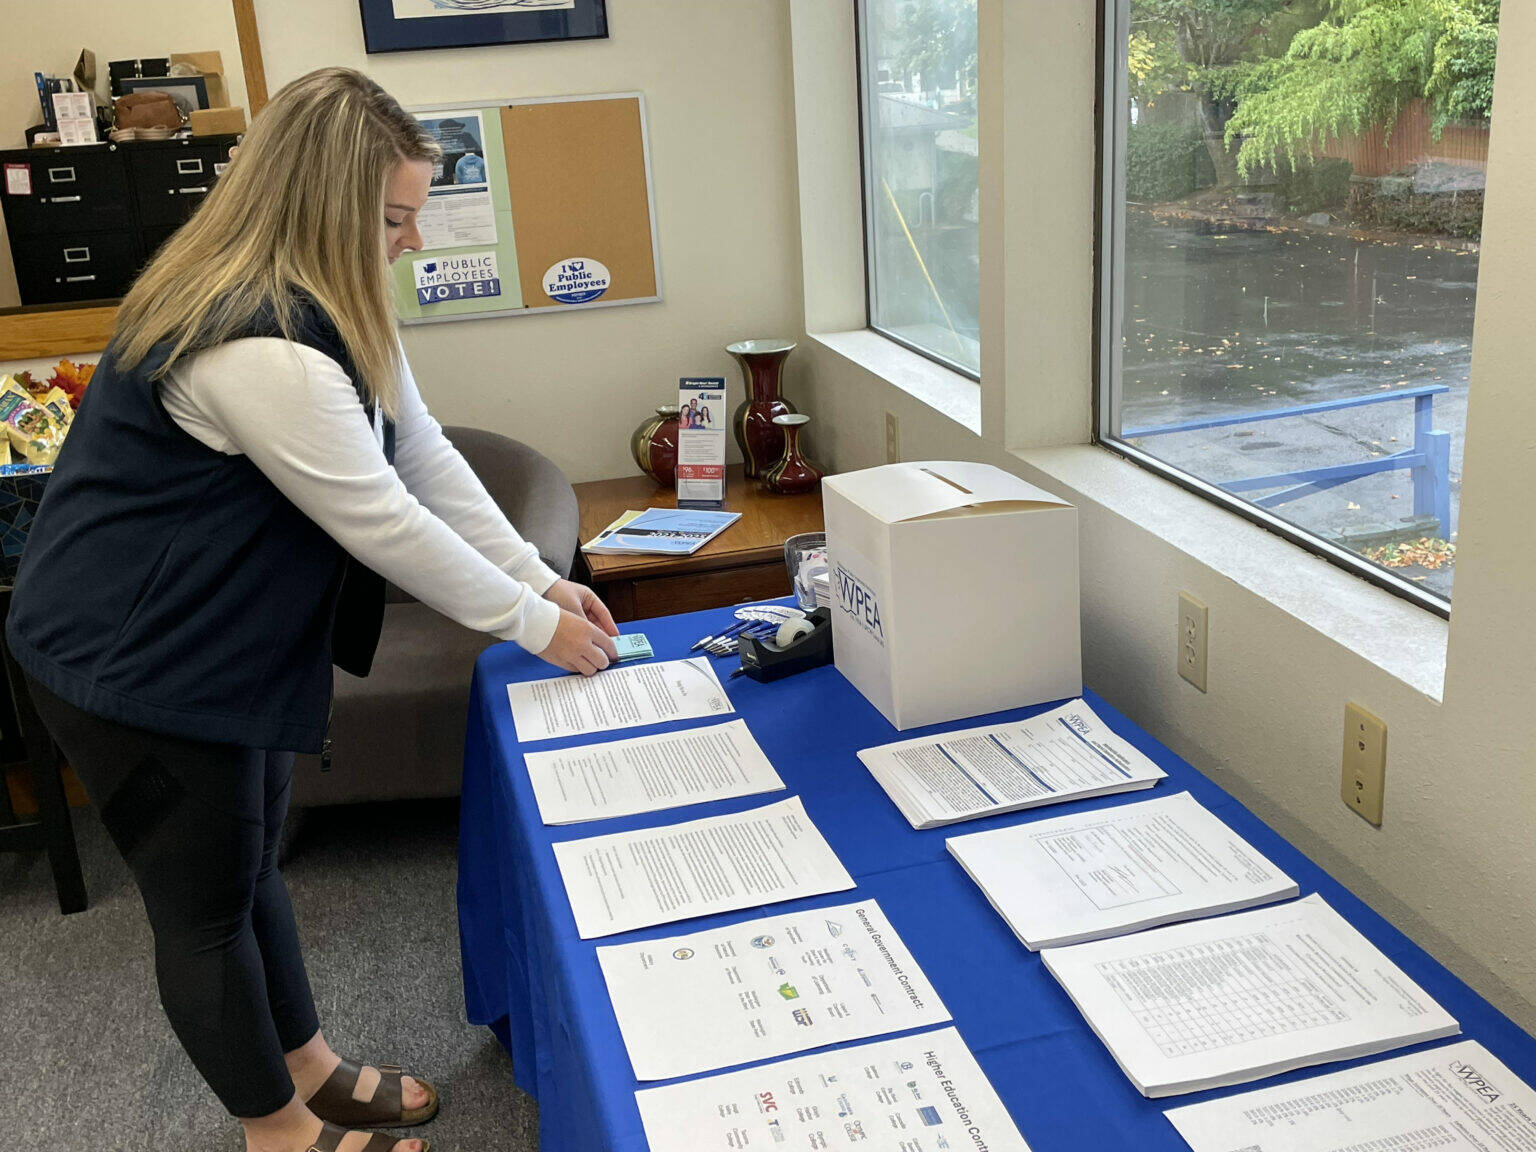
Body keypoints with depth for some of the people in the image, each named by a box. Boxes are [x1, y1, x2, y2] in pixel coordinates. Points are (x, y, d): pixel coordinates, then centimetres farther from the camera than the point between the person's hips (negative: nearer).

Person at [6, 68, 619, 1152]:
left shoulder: (335, 309, 0)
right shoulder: (259, 349, -32)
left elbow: (426, 454, 2)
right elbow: (386, 525, -27)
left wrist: (541, 578, -3)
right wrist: (536, 628, -16)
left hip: (225, 636, 10)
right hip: (133, 663, -10)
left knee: (251, 865, 23)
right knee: (208, 906, 9)